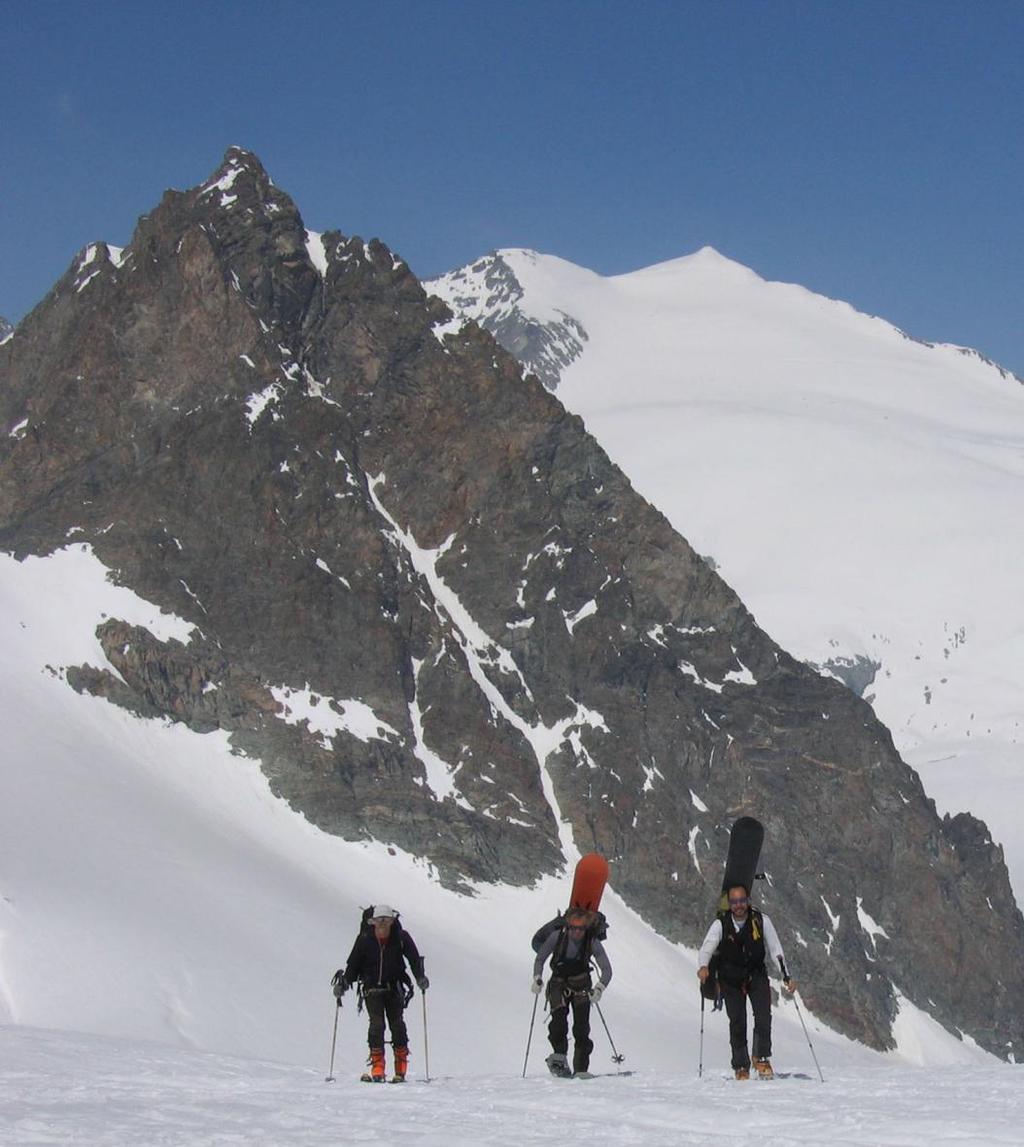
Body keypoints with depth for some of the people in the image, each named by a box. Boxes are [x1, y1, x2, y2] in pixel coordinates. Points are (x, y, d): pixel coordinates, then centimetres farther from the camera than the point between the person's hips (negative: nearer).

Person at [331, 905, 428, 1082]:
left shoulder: (401, 938, -6)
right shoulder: (365, 939, -5)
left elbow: (414, 959, -5)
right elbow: (353, 964, 1)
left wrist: (420, 977, -20)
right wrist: (344, 983, -9)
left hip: (394, 989, 0)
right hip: (372, 989, 0)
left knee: (397, 1024, -5)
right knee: (377, 1024, -13)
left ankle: (401, 1068, 5)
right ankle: (377, 1068, -11)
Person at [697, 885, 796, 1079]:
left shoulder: (761, 921, -10)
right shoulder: (720, 924, -13)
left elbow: (775, 950, -5)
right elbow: (707, 947, -24)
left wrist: (786, 977, -14)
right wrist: (703, 967, -45)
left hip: (756, 975, 1)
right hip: (731, 979, -1)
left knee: (763, 1016, -16)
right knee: (737, 1022, -5)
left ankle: (762, 1058, 0)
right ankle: (741, 1067, 8)